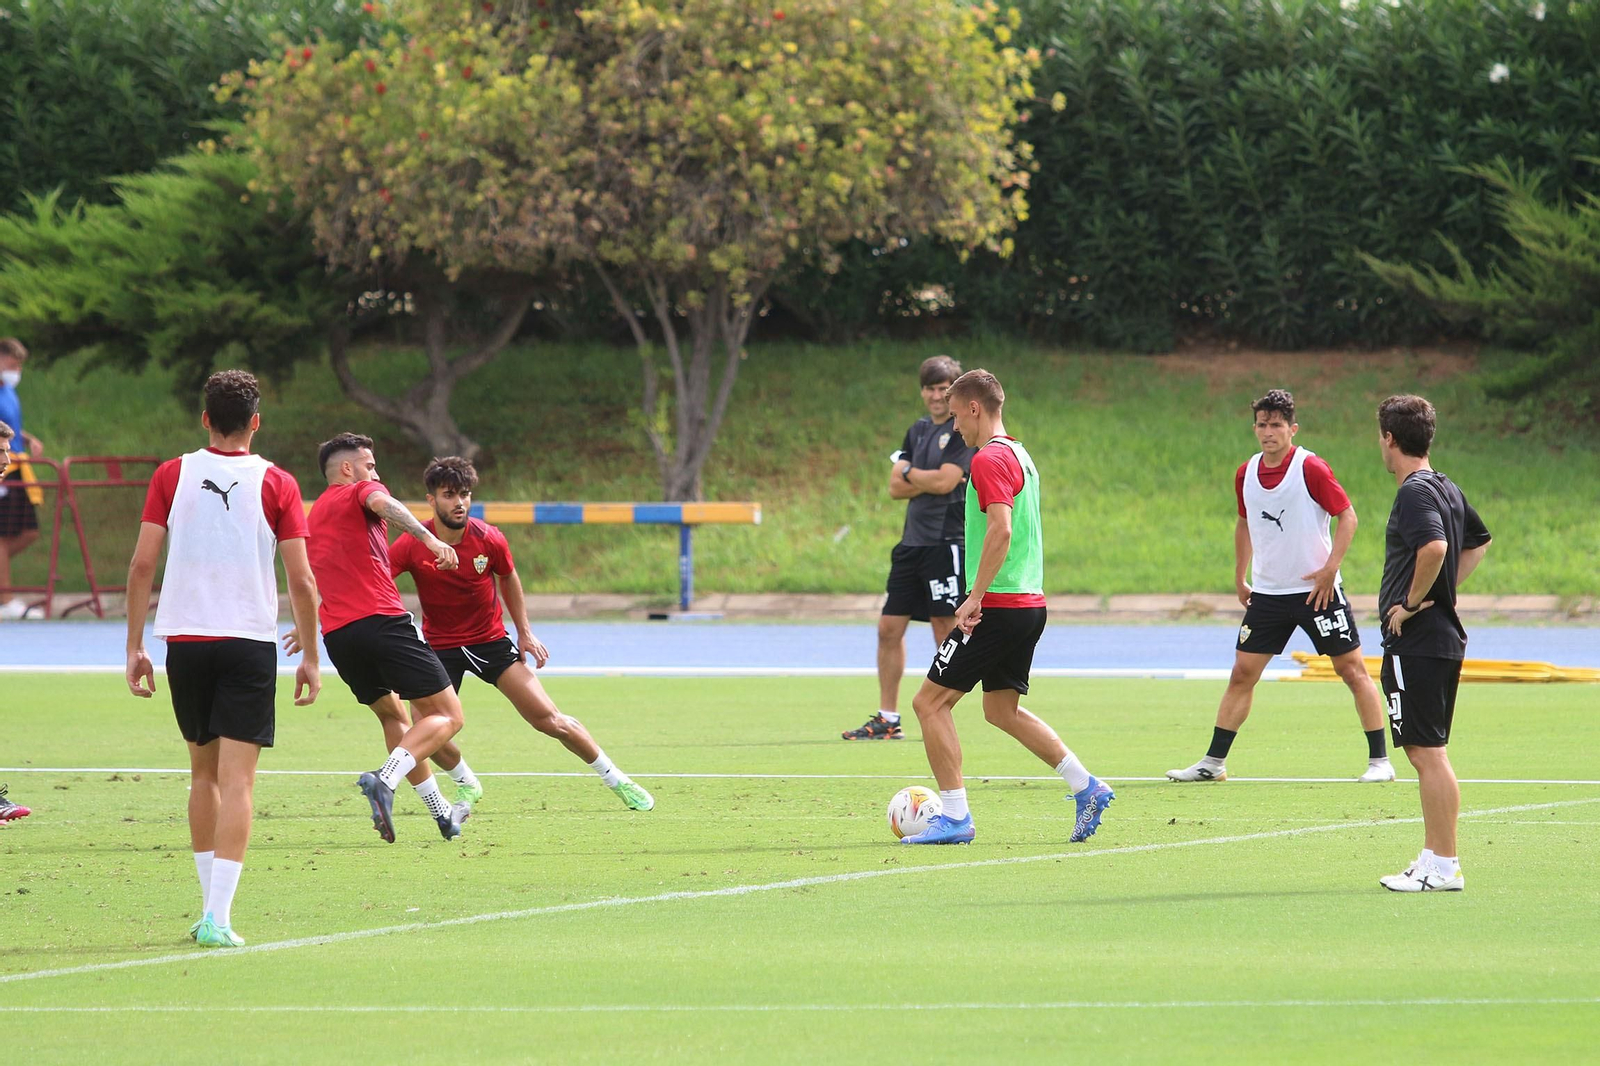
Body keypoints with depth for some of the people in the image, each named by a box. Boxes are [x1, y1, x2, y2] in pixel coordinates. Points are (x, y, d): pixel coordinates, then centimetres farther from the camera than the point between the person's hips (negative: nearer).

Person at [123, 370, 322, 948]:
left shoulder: (171, 477, 3)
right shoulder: (276, 484, -2)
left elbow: (142, 564, -1)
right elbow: (301, 580, -4)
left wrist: (135, 646, 5)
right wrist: (311, 657, 6)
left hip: (183, 640, 2)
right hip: (250, 641, -2)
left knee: (203, 771, 18)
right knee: (236, 778, -5)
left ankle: (211, 906, 22)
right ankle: (218, 915, -15)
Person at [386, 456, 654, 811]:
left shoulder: (489, 540, -14)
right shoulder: (412, 545, -19)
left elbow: (508, 578, 6)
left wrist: (524, 632, 8)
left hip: (491, 640, 0)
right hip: (439, 645, 0)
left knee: (549, 720, -7)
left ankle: (616, 780, 9)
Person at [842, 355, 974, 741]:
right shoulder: (918, 430, 16)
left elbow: (945, 481, -17)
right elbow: (896, 488, 9)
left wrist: (909, 472, 0)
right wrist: (928, 481, -8)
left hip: (946, 542, -8)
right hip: (912, 543, 8)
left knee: (945, 630, -5)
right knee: (889, 628, 7)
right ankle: (887, 720, 13)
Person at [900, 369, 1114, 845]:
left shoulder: (989, 459, -14)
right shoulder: (1019, 455, 17)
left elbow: (1000, 530, -25)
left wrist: (976, 596, -23)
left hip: (996, 608, -10)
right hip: (1029, 604, 10)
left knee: (930, 702, -3)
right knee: (1002, 709, 18)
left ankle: (955, 817, -5)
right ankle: (1086, 787, 12)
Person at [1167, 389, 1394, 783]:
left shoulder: (1310, 468, -12)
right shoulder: (1246, 474, 5)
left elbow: (1347, 516, -10)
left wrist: (1330, 568, -18)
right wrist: (1239, 577, 18)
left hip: (1316, 588, -5)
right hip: (1267, 591, 5)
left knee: (1352, 669, -2)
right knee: (1242, 673, 2)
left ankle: (1379, 760, 4)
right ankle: (1213, 763, 7)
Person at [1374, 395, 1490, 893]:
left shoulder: (1414, 492, -16)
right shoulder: (1447, 488, 14)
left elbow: (1434, 547, -33)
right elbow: (1478, 541, 30)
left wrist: (1412, 603, -20)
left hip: (1415, 642, -10)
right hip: (1444, 635, 10)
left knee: (1428, 753, -7)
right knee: (1427, 753, 15)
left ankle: (1443, 867, -6)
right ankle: (1434, 858, 19)